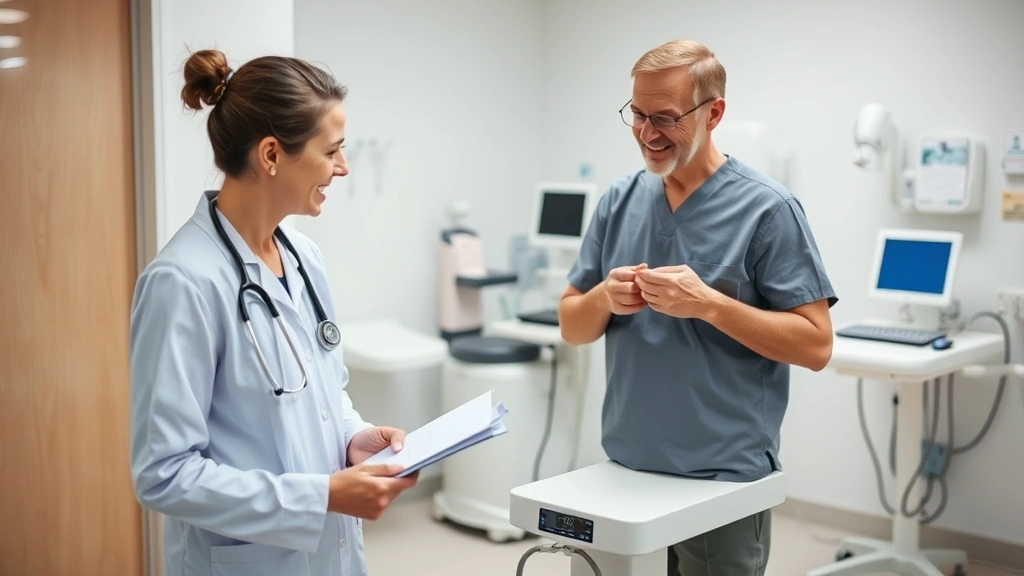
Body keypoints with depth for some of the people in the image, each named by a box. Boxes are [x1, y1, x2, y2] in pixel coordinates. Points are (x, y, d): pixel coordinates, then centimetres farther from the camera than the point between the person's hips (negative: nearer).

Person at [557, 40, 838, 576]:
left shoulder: (767, 209, -10)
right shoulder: (618, 201, 5)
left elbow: (815, 344, -12)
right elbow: (572, 326, 8)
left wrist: (708, 303, -23)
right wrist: (605, 298, -13)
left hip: (723, 481, -4)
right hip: (624, 472, 5)